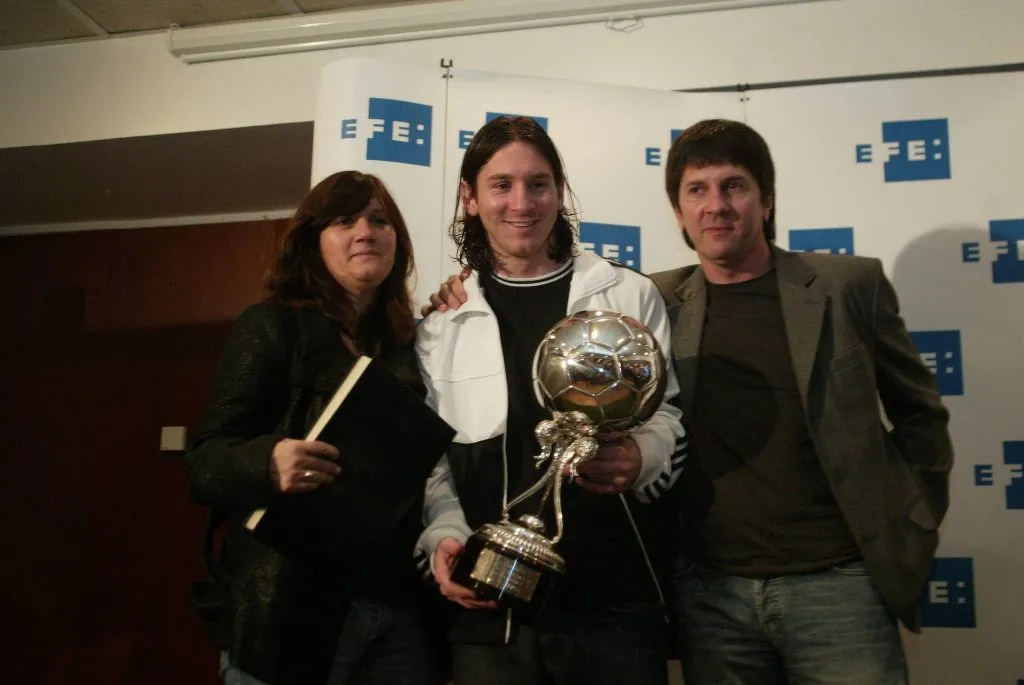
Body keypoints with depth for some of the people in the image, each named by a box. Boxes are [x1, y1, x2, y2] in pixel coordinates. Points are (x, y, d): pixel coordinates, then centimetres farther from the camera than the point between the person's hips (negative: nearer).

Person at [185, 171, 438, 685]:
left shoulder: (412, 339, 9)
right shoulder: (272, 326, -3)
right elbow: (204, 464, -7)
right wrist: (269, 463, -28)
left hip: (399, 609, 4)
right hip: (292, 610, -4)